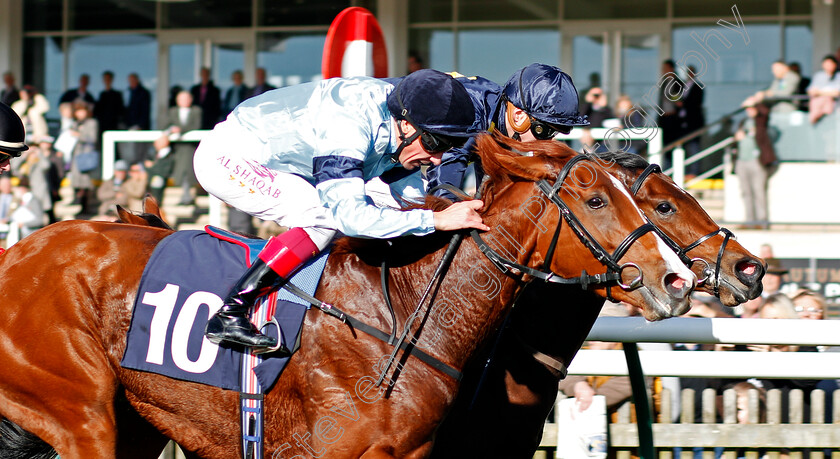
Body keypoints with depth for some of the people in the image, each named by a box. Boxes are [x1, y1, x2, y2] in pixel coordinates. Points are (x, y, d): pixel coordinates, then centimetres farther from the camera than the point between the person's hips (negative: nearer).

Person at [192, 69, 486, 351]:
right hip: (226, 157, -10)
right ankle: (229, 315, -24)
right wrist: (437, 220, -38)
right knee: (328, 218, -23)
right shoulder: (348, 125, -34)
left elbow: (405, 185, 12)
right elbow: (351, 215, -40)